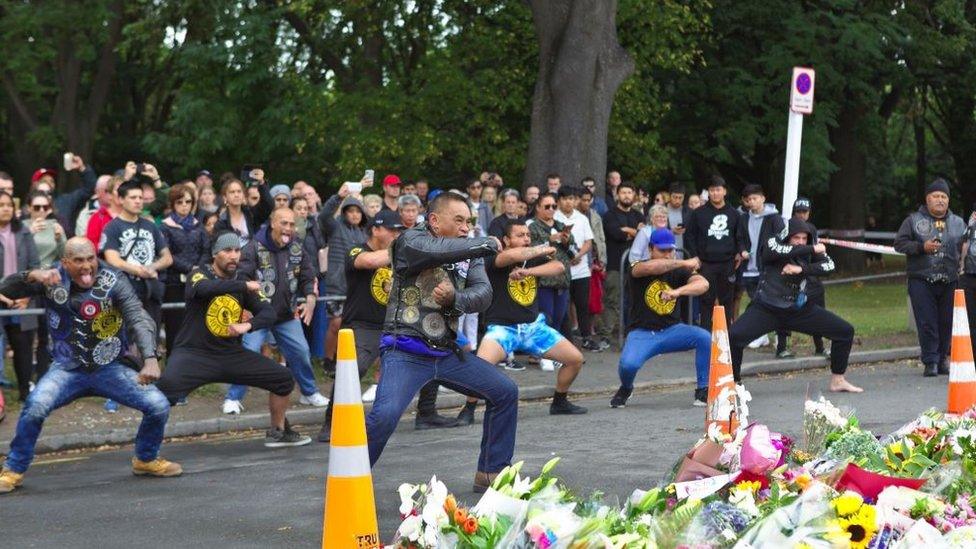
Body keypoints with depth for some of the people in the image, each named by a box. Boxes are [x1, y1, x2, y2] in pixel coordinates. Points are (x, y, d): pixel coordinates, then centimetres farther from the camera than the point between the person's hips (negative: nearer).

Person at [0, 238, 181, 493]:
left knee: (159, 406, -11)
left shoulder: (113, 282, -14)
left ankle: (146, 460, 19)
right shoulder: (52, 280, -8)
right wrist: (32, 276, -33)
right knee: (36, 406, -27)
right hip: (67, 369, 0)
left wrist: (150, 359, -40)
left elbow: (138, 319, -24)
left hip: (111, 367, 0)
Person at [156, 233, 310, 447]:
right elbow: (206, 288, -30)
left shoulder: (243, 281, 8)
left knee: (284, 378, 2)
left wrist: (248, 325, -23)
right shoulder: (199, 275, -5)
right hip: (194, 352, -5)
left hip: (232, 354, 5)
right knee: (168, 385, -34)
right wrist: (244, 286, -24)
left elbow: (269, 313, -3)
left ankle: (278, 432, 23)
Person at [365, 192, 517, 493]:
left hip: (447, 352, 7)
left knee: (506, 392, 6)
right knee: (384, 416, -26)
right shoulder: (411, 241, -8)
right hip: (406, 352, -7)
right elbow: (440, 251, -28)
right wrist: (487, 244, -13)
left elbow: (483, 295, -2)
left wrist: (454, 298, -23)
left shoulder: (469, 253, 11)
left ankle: (491, 474, 17)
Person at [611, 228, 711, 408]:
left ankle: (703, 390, -5)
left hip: (672, 330, 3)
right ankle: (625, 389, 8)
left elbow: (703, 284, -19)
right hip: (642, 334, -3)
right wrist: (683, 263, -29)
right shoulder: (638, 268, -5)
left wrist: (678, 291, -36)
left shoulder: (679, 271, 2)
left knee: (705, 338, -23)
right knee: (628, 364, -31)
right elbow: (650, 267, -32)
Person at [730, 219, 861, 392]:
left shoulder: (809, 250, 2)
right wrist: (812, 249, -22)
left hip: (800, 310, 4)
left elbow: (829, 264, -12)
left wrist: (801, 269, -23)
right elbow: (783, 251, -31)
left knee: (845, 331, 1)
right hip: (766, 309, -4)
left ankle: (838, 381, 17)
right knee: (733, 336, -28)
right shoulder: (772, 244, -8)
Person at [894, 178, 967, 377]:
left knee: (947, 323, 3)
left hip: (950, 281, 2)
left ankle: (943, 360, 15)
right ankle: (930, 362, 0)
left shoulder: (958, 223, 14)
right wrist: (922, 247, -12)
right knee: (927, 323, -5)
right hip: (921, 281, -2)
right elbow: (899, 243, 2)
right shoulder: (913, 220, 6)